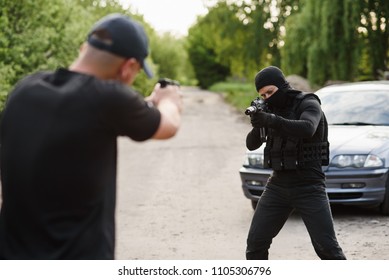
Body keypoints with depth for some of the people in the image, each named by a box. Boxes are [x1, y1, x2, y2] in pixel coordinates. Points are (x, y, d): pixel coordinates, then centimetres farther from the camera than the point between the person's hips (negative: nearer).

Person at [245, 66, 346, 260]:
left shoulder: (308, 104, -9)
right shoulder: (271, 110, 9)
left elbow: (307, 129, -30)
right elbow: (251, 144, 5)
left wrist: (271, 121, -42)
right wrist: (257, 126, -16)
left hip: (309, 187, -5)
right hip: (278, 185, 5)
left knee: (327, 247, -8)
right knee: (255, 242, 1)